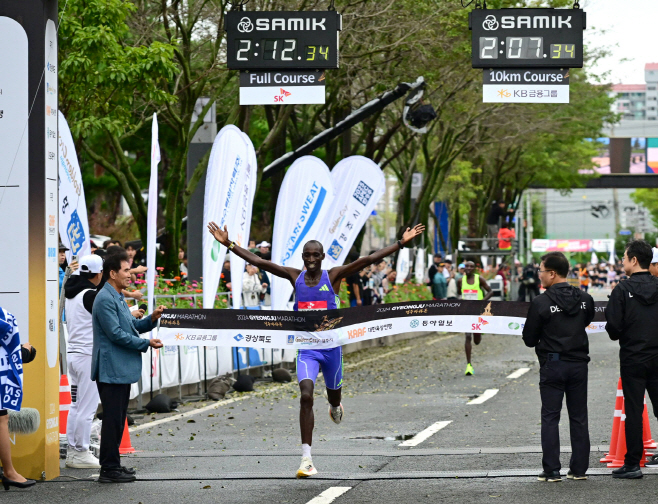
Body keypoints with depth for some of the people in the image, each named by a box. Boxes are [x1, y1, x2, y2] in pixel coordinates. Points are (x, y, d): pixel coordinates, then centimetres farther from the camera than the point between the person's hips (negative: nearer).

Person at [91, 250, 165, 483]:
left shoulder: (118, 297, 17)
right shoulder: (105, 299, -16)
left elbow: (133, 327, 21)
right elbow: (116, 334, -20)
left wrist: (152, 318, 4)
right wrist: (147, 344, -15)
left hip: (122, 369, 10)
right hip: (112, 368, -10)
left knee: (118, 418, 14)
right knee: (112, 418, -7)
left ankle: (112, 464, 21)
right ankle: (109, 469, -4)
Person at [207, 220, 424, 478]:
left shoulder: (333, 276, -5)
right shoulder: (295, 276, 0)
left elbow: (368, 260, -13)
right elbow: (257, 261, -3)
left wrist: (401, 243, -20)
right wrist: (228, 244, -10)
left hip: (331, 345, 0)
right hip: (306, 348, 0)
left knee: (333, 392, 19)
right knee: (306, 396, -18)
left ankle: (335, 407, 62)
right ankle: (306, 459, -21)